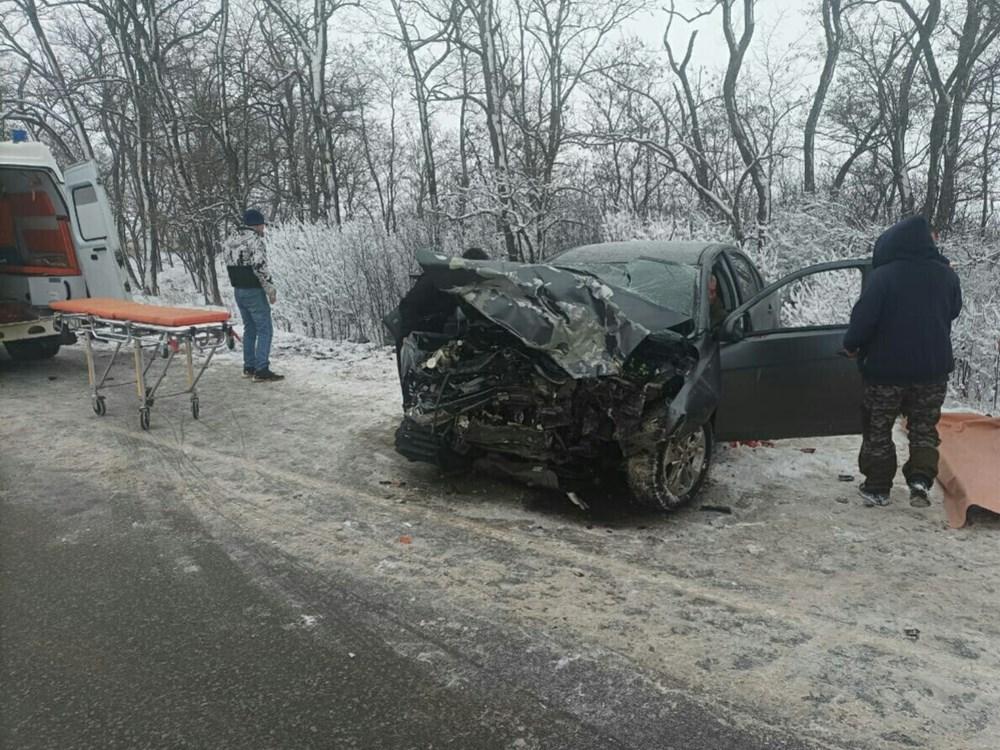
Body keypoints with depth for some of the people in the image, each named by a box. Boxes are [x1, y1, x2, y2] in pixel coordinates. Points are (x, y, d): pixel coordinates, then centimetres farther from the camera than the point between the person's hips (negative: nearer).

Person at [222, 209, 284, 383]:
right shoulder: (255, 240, -15)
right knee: (265, 329, -5)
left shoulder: (231, 241, 13)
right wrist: (271, 289, -15)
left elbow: (230, 265, 16)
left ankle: (249, 367, 21)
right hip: (254, 292, -9)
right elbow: (260, 267, -21)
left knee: (250, 329, 18)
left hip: (238, 291, 9)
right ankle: (261, 371, -9)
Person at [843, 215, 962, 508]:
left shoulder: (882, 276, -16)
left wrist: (851, 346, -1)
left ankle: (877, 488, 16)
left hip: (887, 367, -4)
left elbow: (864, 317, -17)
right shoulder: (946, 275, 1)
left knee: (878, 429, 10)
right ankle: (921, 480, 0)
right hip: (933, 368, 4)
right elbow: (953, 312, 15)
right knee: (924, 428, 16)